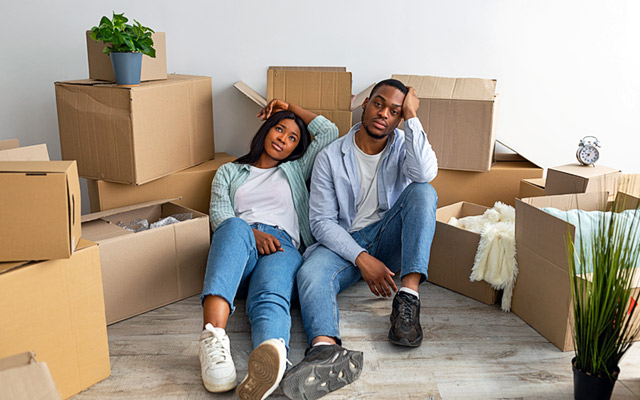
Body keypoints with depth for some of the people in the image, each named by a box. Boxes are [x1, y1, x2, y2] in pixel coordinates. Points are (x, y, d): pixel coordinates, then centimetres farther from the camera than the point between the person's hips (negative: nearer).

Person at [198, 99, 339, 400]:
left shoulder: (295, 170, 34)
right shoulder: (229, 172, 31)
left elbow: (329, 132, 29)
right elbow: (219, 212, 11)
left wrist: (291, 107, 37)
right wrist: (252, 233, -9)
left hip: (282, 245, 0)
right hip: (238, 244, 0)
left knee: (271, 297, -36)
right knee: (235, 228, -40)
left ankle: (271, 356, -72)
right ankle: (213, 337, -60)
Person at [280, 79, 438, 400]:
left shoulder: (403, 146, 3)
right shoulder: (331, 157, -1)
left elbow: (425, 174, -23)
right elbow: (321, 221, -7)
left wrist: (412, 117, -16)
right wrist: (361, 259, -21)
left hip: (388, 238, 1)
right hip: (345, 242, -1)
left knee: (423, 191, -25)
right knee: (310, 274, -33)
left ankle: (408, 296, -35)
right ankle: (326, 349, -64)